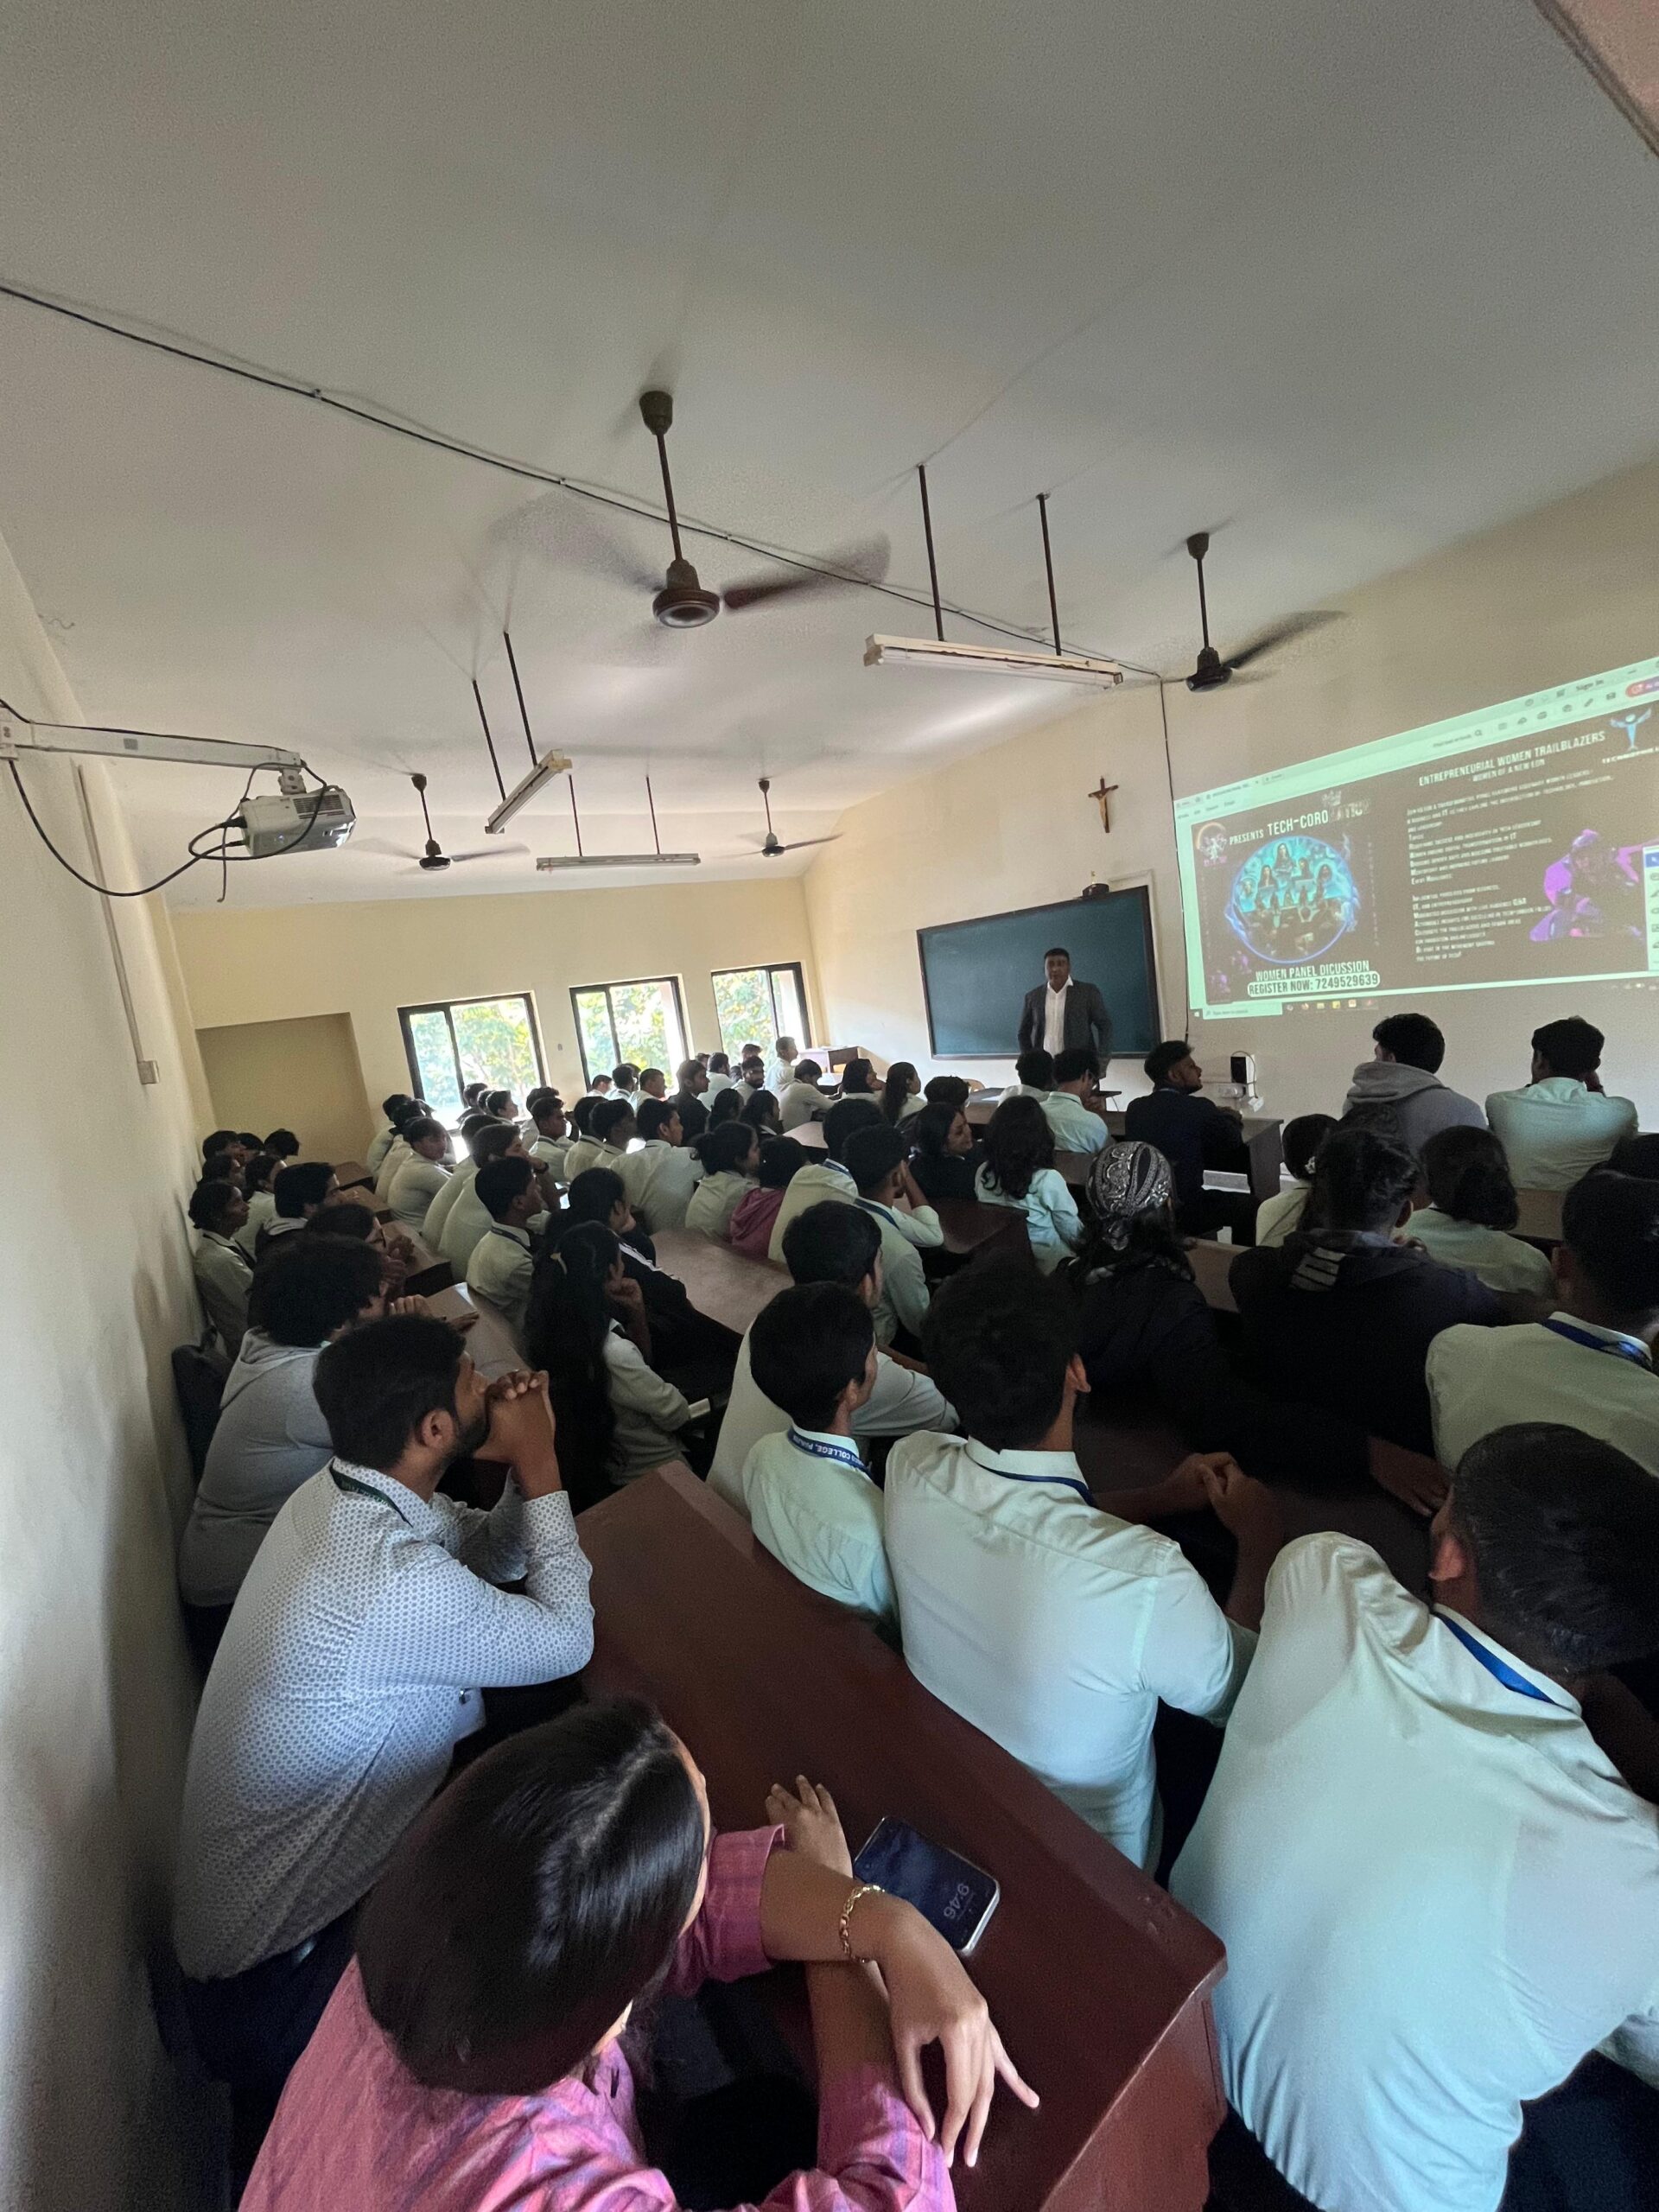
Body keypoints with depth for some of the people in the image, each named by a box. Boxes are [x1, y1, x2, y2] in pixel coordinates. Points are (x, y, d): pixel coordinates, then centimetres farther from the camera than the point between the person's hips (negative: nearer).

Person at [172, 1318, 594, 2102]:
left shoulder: (339, 1492, -11)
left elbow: (489, 1553, 1)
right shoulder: (395, 1582, -39)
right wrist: (540, 1466, -23)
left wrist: (524, 1469, -18)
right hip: (272, 1962, -7)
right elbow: (565, 1640, -24)